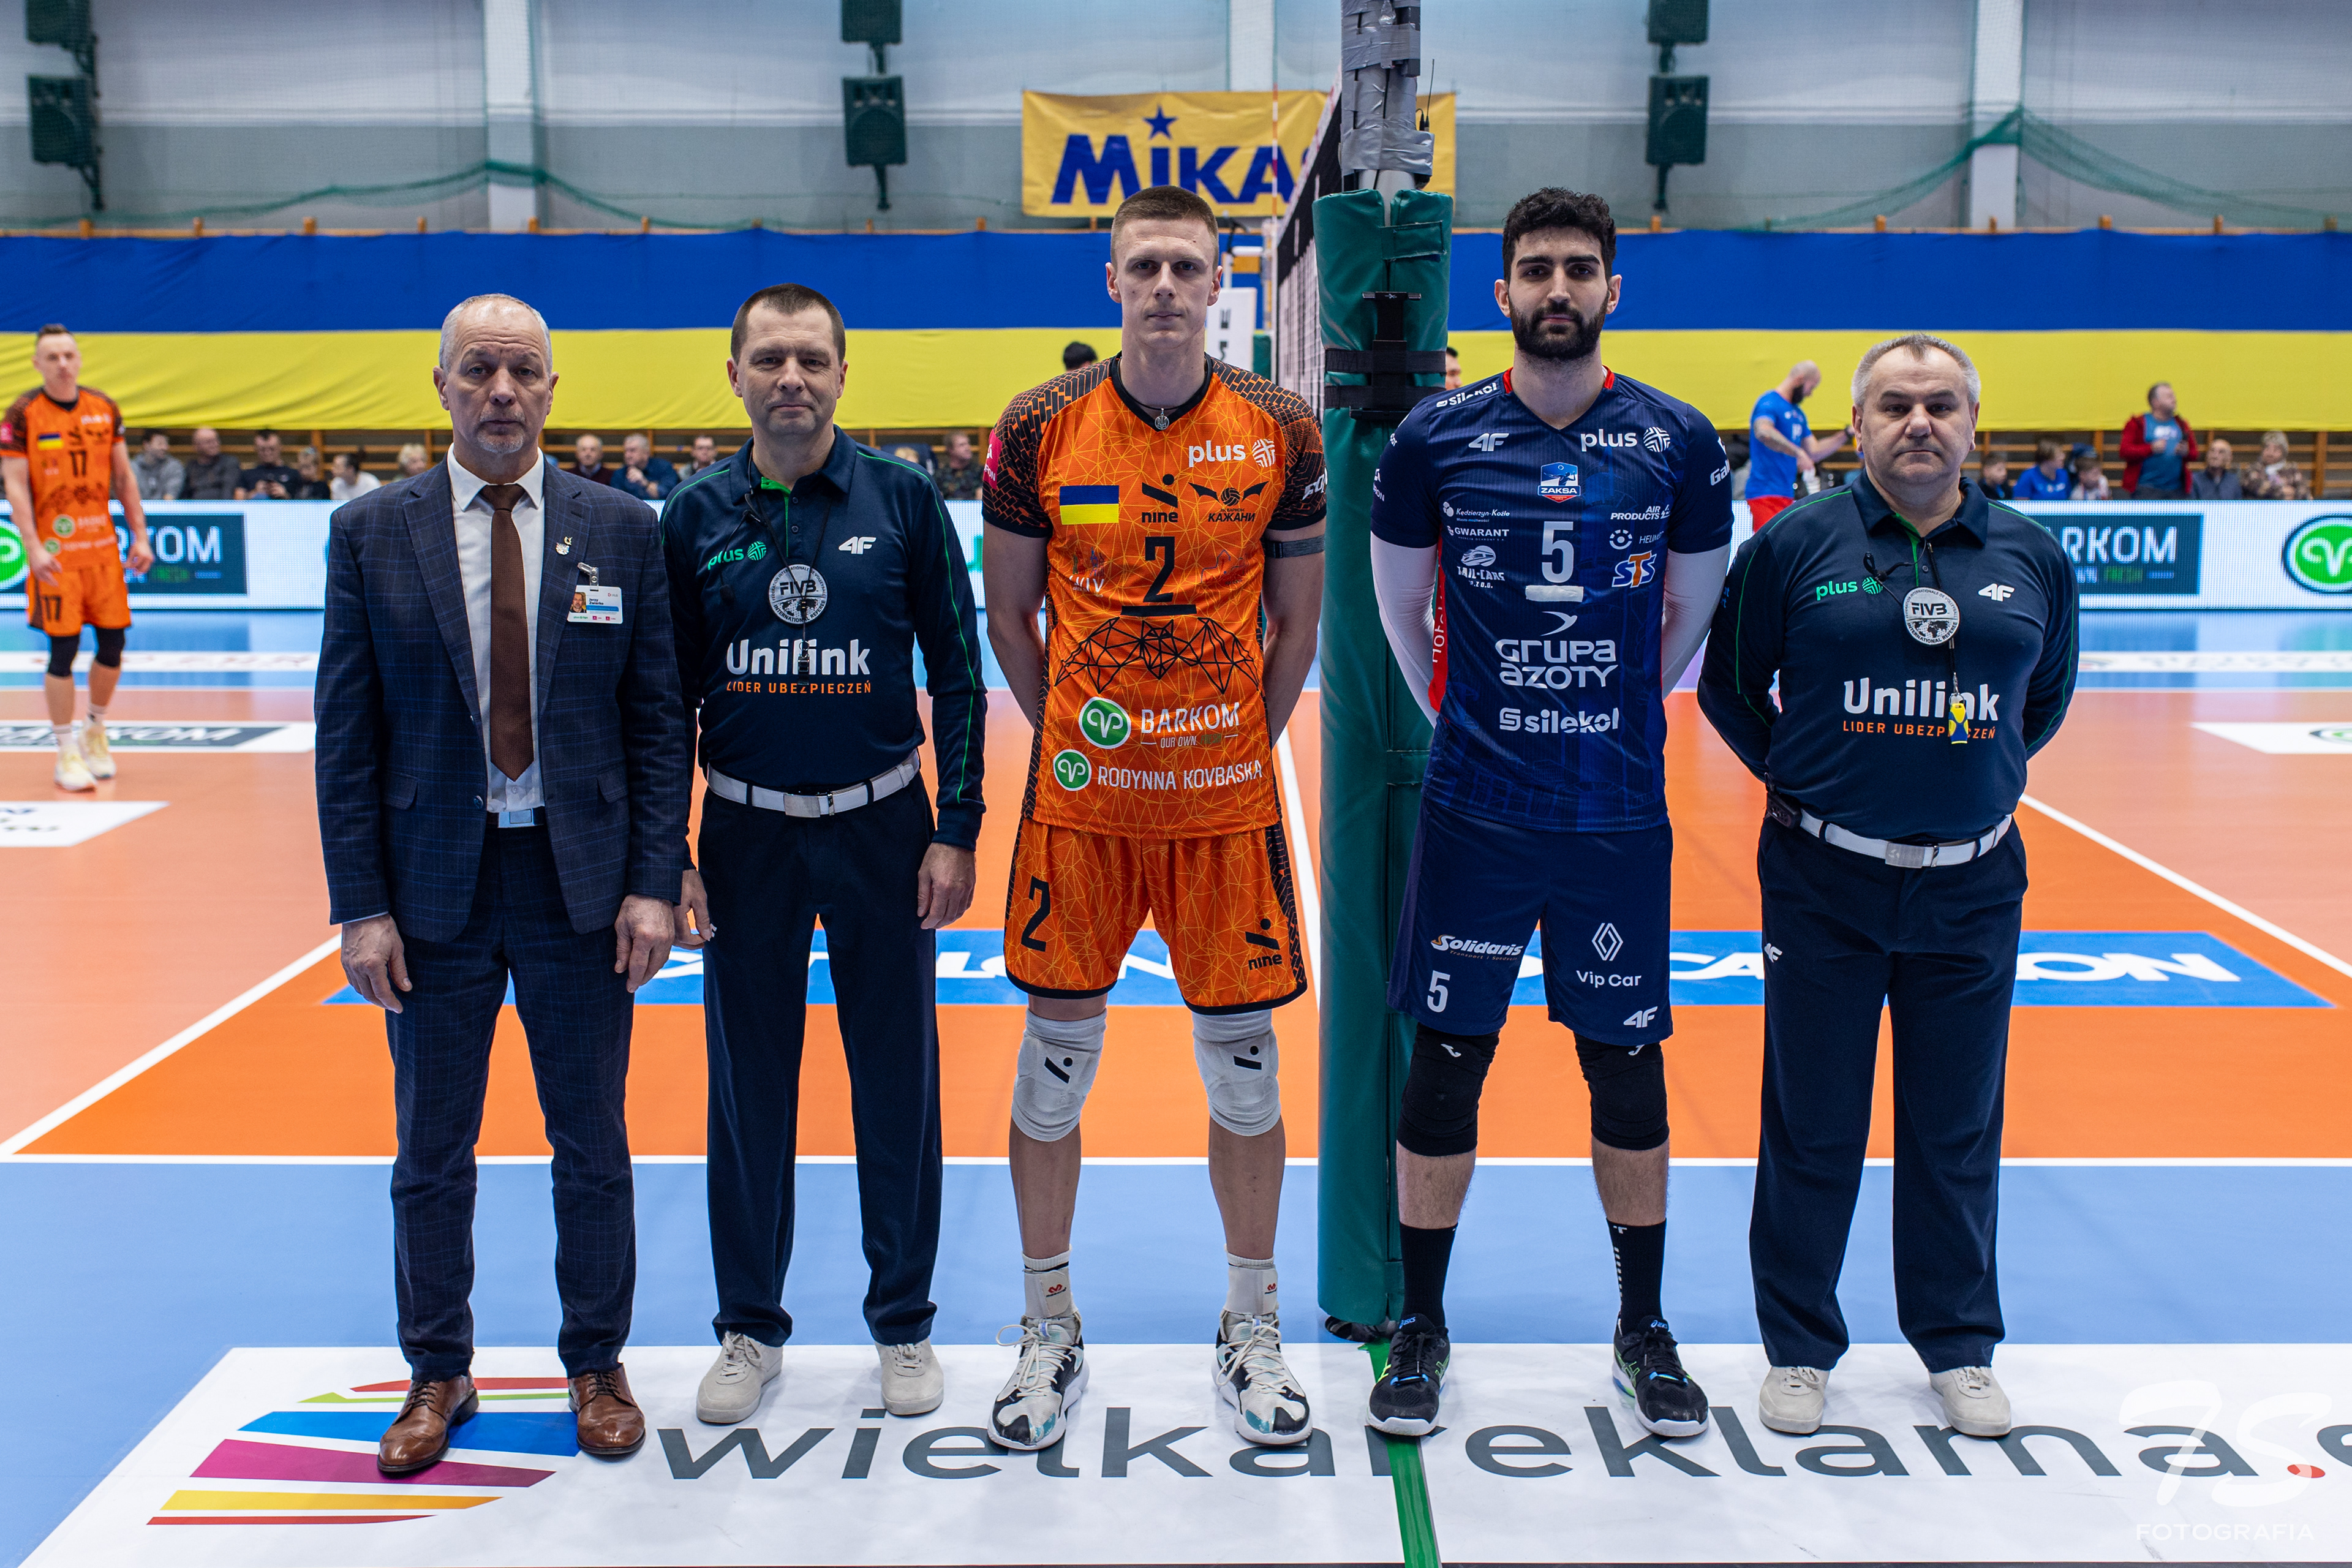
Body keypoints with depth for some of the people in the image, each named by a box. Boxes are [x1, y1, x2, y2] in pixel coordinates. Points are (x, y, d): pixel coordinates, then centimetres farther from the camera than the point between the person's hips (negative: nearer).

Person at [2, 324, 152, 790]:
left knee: (114, 643, 6)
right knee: (63, 651, -4)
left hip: (103, 544, 4)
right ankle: (67, 753, 6)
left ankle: (95, 730, 28)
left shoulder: (105, 409, 6)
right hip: (55, 551, -4)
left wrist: (139, 536, 6)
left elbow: (124, 477, 12)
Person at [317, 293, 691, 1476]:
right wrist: (359, 904, -5)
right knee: (431, 1153, 11)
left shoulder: (620, 530, 1)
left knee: (593, 1146, 11)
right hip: (433, 886, 0)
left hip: (580, 885, 0)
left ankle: (596, 1368, 28)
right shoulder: (370, 534, 0)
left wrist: (655, 882, -7)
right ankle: (438, 1374, 29)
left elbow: (658, 719, 1)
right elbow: (346, 735, 0)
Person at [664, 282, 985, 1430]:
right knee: (748, 1083, 9)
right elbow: (669, 693, 6)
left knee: (896, 1079, 6)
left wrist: (956, 833, -5)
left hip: (881, 825, -1)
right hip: (746, 830, 1)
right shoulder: (697, 516, 1)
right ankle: (751, 1327, 24)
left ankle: (904, 1325, 22)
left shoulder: (903, 500, -3)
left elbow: (958, 677, 0)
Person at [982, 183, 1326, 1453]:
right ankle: (1049, 1333, 25)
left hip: (1227, 800, 0)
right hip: (1079, 799, 0)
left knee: (1244, 1065, 8)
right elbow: (1009, 613, 7)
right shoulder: (1040, 428, -1)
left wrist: (1241, 748, 3)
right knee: (1054, 1061, 7)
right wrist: (1067, 737, 4)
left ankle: (1251, 1333, 26)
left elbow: (1296, 621, 6)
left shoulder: (1280, 433, -1)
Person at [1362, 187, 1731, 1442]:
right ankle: (1421, 1327, 21)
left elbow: (1690, 619, 13)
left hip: (1620, 815, 1)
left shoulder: (1679, 443, 0)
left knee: (1628, 1068, 9)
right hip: (1472, 813, -1)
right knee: (1445, 1064, 4)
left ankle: (1644, 1331, 26)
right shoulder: (1435, 439, -2)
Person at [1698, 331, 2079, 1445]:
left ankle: (1960, 1347, 28)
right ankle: (1799, 1347, 22)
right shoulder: (1795, 545, -5)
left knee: (1958, 1130, 12)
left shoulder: (2031, 557, 2)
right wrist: (1801, 782, 4)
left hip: (1972, 884, 2)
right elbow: (1727, 687, 5)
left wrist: (1977, 776, 10)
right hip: (1825, 882, -2)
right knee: (1812, 1124, 7)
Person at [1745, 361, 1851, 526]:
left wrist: (1847, 434, 16)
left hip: (1786, 494, 9)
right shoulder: (1769, 402, -9)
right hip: (1765, 493, -9)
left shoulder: (1798, 413, 22)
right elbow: (1763, 431, -31)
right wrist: (1798, 453, -33)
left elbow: (1815, 452, 23)